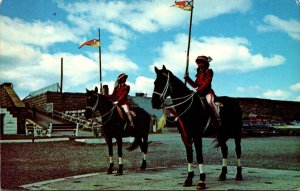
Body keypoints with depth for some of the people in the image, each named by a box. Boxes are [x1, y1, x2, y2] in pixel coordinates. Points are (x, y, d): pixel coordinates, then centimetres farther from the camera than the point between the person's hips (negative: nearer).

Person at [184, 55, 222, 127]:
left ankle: (218, 120, -26)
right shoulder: (199, 73, 19)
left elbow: (206, 83, -14)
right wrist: (187, 78, 8)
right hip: (199, 92, 8)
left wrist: (198, 89, -23)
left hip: (208, 92, -8)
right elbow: (195, 85, 17)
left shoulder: (209, 71, -2)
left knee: (210, 102, -32)